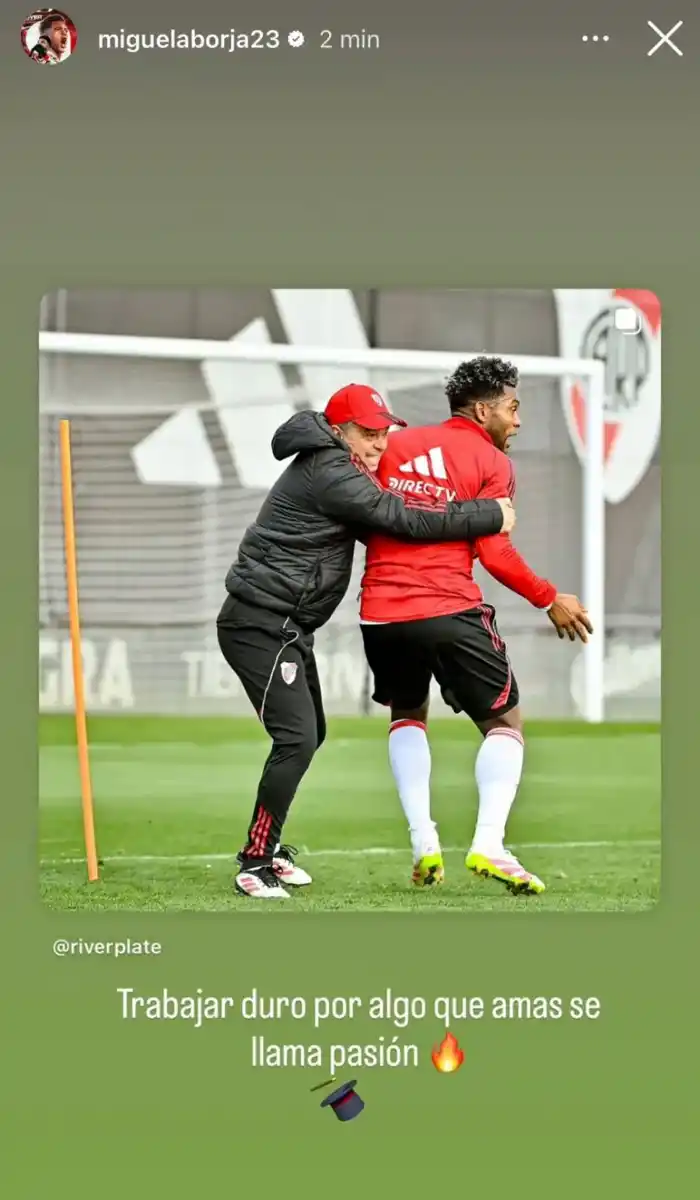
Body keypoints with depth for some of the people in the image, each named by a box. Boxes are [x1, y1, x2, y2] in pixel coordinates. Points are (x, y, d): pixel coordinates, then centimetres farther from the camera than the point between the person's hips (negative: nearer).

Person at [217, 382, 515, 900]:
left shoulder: (328, 468, 17)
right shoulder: (329, 473, -16)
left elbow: (381, 521, 14)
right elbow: (401, 519, -21)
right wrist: (489, 515, -15)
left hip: (286, 628, 11)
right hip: (262, 625, -11)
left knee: (310, 734, 19)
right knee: (297, 738, -17)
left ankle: (268, 845, 29)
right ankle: (255, 864, -13)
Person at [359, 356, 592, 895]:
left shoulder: (397, 445, 14)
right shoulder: (492, 463, 1)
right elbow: (494, 552, -7)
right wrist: (550, 600, 2)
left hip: (382, 613, 5)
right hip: (449, 611, -5)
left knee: (408, 715, 27)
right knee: (505, 723, 9)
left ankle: (423, 843, 11)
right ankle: (488, 844, -12)